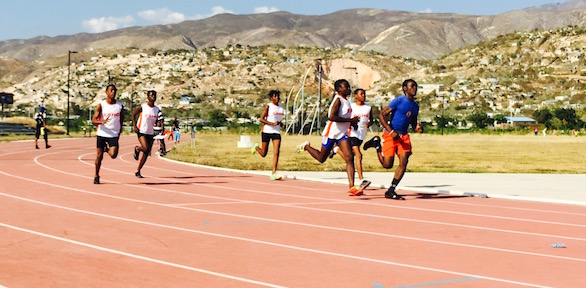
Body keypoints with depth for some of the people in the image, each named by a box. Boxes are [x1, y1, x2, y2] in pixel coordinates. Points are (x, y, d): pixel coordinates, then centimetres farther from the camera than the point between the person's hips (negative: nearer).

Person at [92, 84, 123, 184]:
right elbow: (93, 120, -12)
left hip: (114, 135, 1)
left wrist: (119, 133, 10)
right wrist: (102, 122, -32)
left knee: (113, 155, -18)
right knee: (99, 156, 5)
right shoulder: (101, 105, -5)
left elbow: (121, 120, 14)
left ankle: (107, 149, 19)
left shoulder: (120, 105, 2)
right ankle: (96, 176, 24)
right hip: (102, 134, -1)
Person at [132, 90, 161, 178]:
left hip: (151, 133, 5)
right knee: (145, 148, -24)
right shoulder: (142, 107, -8)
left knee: (146, 154, 2)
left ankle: (138, 171, 14)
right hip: (141, 131, -5)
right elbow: (133, 114, 4)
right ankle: (137, 149, 13)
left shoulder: (157, 109, 4)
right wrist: (134, 126, -6)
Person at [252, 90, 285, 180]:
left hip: (276, 132, 4)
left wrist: (281, 124, 3)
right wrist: (272, 123, -22)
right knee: (263, 154, 4)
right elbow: (261, 119, -10)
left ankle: (273, 173, -14)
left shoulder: (281, 108, 12)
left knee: (276, 152, -12)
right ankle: (256, 148, 40)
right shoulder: (268, 106, -5)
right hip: (266, 131, -4)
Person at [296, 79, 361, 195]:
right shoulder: (338, 100, -15)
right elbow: (331, 117, -28)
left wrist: (352, 122, 9)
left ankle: (352, 187, -19)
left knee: (349, 158, -12)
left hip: (342, 134, 7)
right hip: (331, 132, -7)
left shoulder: (346, 101, 11)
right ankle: (306, 146, 39)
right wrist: (350, 120, -25)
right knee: (321, 158, 10)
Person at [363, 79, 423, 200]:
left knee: (403, 163, -10)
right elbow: (381, 115, -13)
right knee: (387, 164, -6)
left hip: (403, 136, 6)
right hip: (390, 134, -6)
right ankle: (377, 144, 23)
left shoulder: (415, 106, 11)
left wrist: (417, 128, -3)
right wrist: (391, 132, -20)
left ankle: (391, 191, -2)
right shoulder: (398, 101, -11)